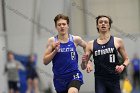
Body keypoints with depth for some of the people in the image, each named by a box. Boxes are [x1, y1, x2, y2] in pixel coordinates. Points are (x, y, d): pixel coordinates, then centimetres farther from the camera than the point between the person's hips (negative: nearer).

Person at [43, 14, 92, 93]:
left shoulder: (75, 39, -1)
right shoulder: (52, 41, -1)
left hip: (74, 76, -2)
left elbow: (86, 46, 21)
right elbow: (45, 61, -2)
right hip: (59, 78, 2)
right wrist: (55, 51, -16)